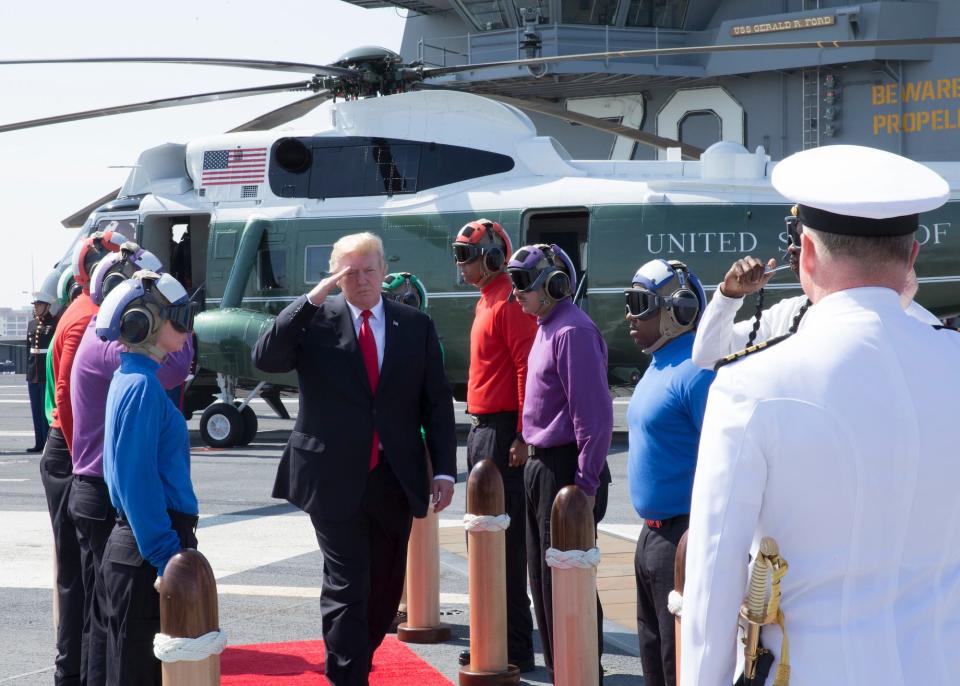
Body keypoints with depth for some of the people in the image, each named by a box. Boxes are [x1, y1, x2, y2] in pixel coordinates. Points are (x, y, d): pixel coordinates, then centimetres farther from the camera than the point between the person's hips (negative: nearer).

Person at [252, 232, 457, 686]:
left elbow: (437, 403, 7)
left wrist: (444, 469, 1)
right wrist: (312, 299, -20)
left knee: (385, 588, 13)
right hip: (335, 479, -3)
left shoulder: (416, 326, 5)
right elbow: (265, 359, -17)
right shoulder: (314, 321, -2)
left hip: (395, 479, 3)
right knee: (347, 588, -5)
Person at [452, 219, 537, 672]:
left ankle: (515, 649, -3)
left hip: (502, 431, -10)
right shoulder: (486, 301, 17)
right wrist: (479, 427, 20)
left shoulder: (510, 302, -13)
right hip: (481, 428, 10)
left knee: (505, 541, -8)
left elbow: (527, 368, -20)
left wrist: (521, 436, -23)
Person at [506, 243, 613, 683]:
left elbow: (594, 416, -21)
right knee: (543, 578, 16)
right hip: (541, 466, 10)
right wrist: (532, 452, 17)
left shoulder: (572, 332, -17)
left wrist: (585, 485, -22)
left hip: (565, 469, -10)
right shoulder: (546, 327, 14)